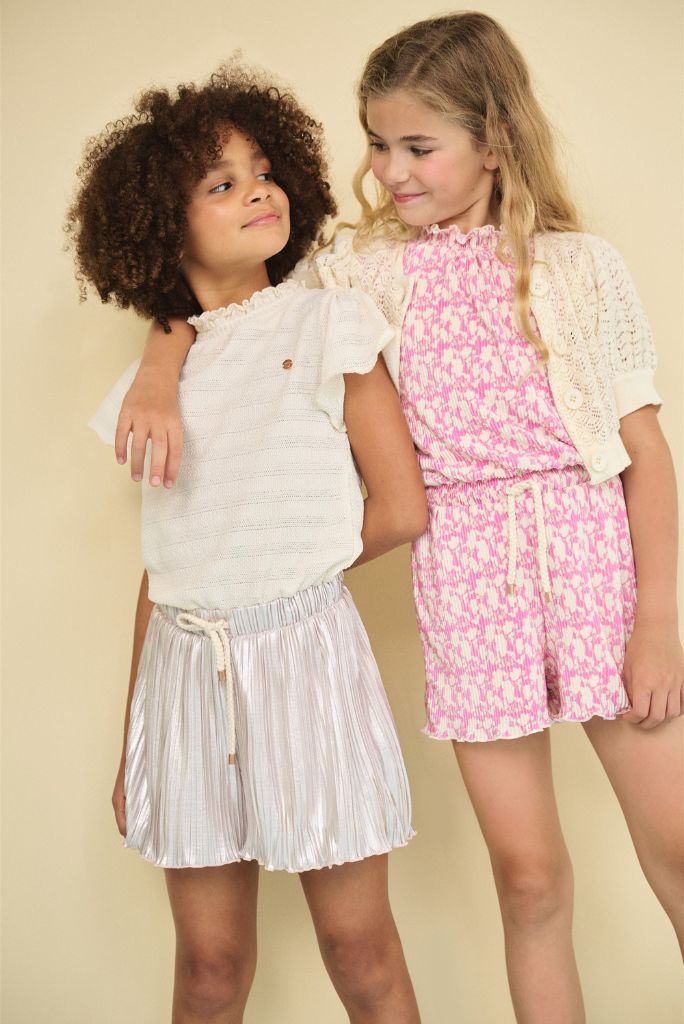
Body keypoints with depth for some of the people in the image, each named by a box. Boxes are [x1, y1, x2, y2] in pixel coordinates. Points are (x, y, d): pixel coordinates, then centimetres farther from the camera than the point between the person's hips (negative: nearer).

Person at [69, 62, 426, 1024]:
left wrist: (286, 570, 6)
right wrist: (131, 741, 12)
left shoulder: (327, 320, 0)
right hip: (186, 666, 3)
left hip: (306, 649, -3)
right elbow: (162, 570, 11)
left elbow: (402, 509, -5)